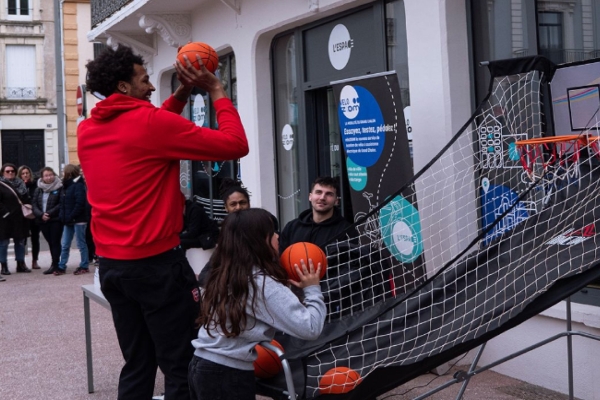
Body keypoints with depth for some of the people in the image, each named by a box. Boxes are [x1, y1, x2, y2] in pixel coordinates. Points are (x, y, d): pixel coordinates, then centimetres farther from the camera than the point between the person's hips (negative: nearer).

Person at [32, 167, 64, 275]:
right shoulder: (38, 190, 11)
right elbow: (34, 204, 5)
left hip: (56, 219, -5)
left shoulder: (59, 188, -5)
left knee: (55, 242, -4)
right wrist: (41, 214, -12)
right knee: (50, 242, 10)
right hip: (42, 221, 5)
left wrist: (49, 213, -15)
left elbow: (61, 204, -11)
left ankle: (54, 265, 1)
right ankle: (56, 264, 18)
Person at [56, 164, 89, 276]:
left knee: (81, 244, 1)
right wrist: (62, 216, 5)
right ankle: (61, 267, 14)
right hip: (68, 221, 8)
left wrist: (70, 217, -19)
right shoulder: (67, 185, 15)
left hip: (78, 220, -8)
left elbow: (80, 204, -20)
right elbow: (63, 203, 19)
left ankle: (84, 266, 9)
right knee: (64, 245, 9)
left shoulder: (78, 185, -12)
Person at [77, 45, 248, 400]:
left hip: (111, 264, 8)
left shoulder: (87, 130, 9)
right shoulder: (151, 121, -13)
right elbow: (235, 145, -10)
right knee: (183, 369, -1)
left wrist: (182, 95, 19)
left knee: (136, 365, 16)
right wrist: (217, 92, 2)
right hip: (157, 264, -8)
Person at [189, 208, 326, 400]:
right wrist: (312, 289, -5)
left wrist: (288, 287, 7)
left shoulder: (224, 275, 7)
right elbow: (310, 328, -18)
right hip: (229, 375, -8)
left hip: (201, 367, 8)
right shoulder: (263, 284, -16)